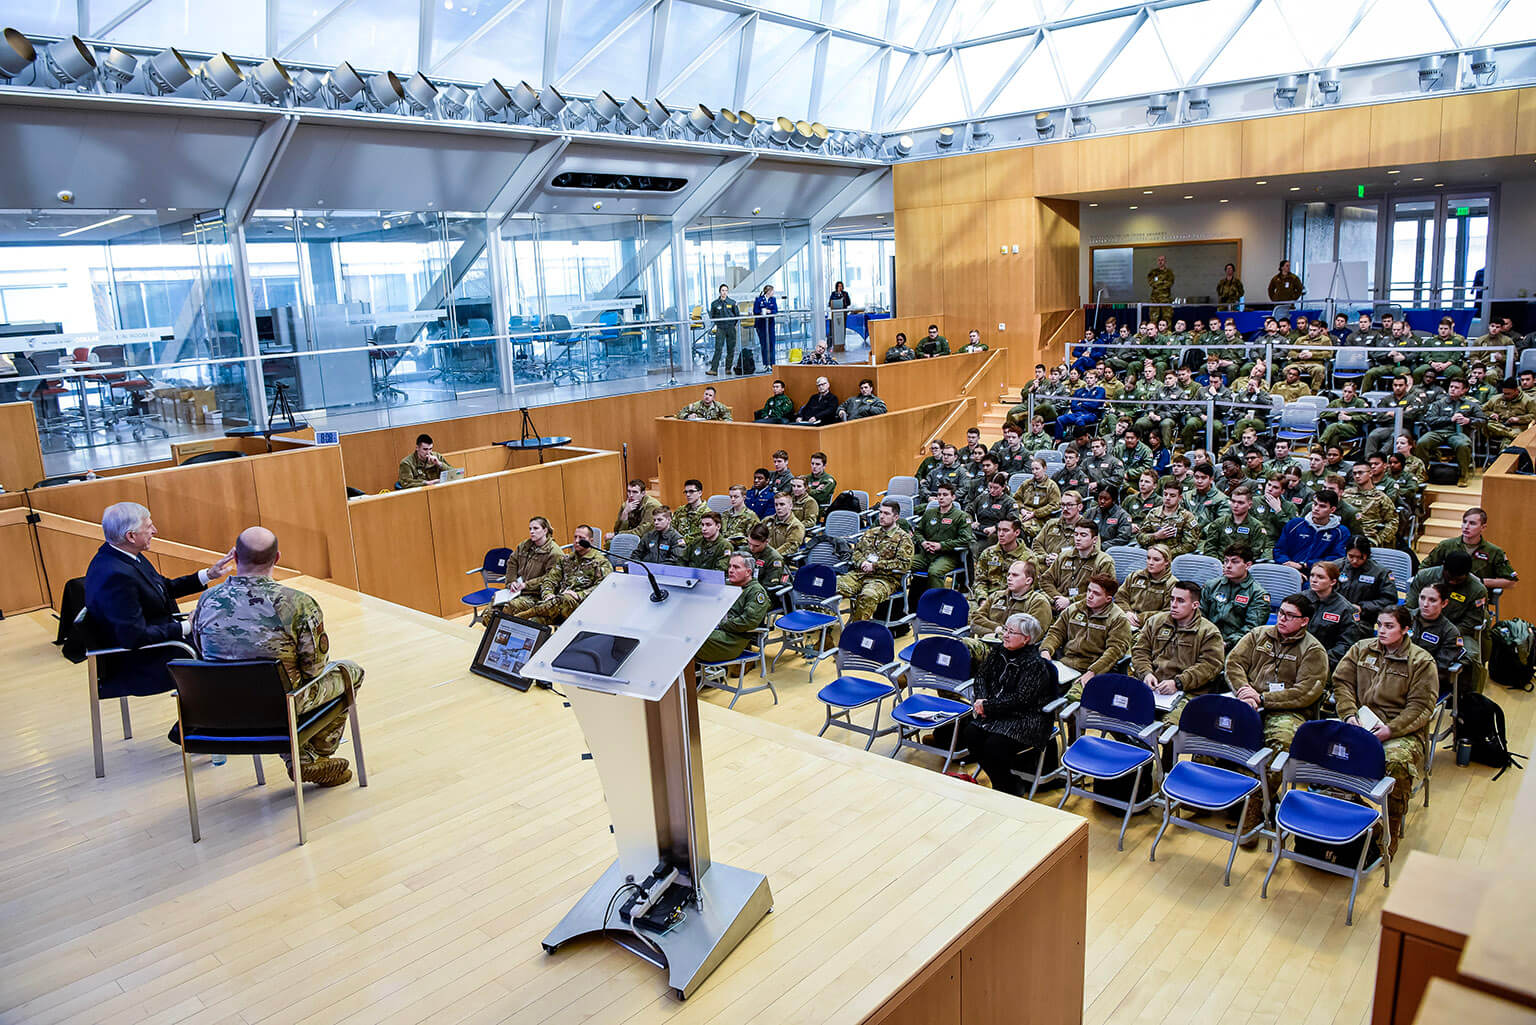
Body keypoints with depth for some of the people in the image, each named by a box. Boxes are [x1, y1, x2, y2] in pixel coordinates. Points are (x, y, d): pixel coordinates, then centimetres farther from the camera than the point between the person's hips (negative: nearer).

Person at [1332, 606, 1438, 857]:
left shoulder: (1421, 661, 2)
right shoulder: (1361, 649, 14)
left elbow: (1421, 707, -4)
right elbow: (1342, 682, 13)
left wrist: (1391, 729, -17)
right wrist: (1349, 715, -5)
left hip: (1402, 731, -3)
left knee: (1397, 763, -36)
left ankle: (1389, 838, -19)